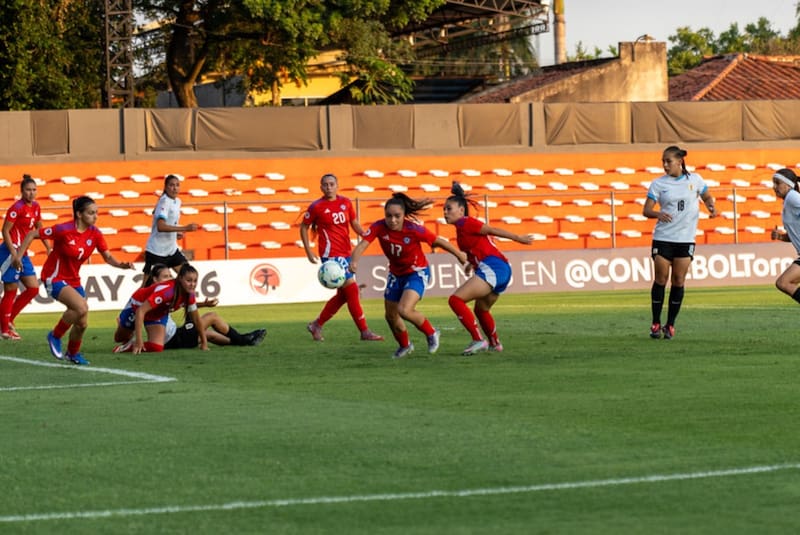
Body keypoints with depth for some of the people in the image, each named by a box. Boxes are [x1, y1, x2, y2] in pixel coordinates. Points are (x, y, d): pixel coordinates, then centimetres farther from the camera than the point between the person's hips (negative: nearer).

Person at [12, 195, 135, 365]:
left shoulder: (95, 234, -5)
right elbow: (32, 235, -13)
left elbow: (108, 257, -3)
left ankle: (73, 353, 33)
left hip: (73, 279, 7)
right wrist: (18, 255, -17)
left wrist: (122, 265, -23)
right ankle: (55, 336, -5)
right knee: (81, 308, -28)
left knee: (82, 323, 4)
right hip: (54, 278, -6)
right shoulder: (64, 230, -21)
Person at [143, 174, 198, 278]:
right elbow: (161, 226, -30)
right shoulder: (164, 201, -17)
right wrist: (185, 228, -32)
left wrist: (176, 233, 2)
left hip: (172, 249, 8)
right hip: (156, 250, -8)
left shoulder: (177, 201, 9)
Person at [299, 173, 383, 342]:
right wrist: (308, 251, -3)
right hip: (331, 253, -7)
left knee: (343, 295, 11)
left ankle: (316, 325, 26)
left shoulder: (346, 202, 7)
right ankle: (364, 331, -8)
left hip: (346, 253, 7)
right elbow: (304, 227, 4)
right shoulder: (317, 207, -6)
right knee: (352, 289, -12)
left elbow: (354, 223, 18)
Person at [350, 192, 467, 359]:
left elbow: (439, 242, -16)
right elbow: (363, 244, -35)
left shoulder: (414, 229, -29)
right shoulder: (379, 227, -22)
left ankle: (431, 334, 3)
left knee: (404, 310, -25)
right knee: (391, 315, 14)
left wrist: (460, 256, -4)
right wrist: (354, 260, -57)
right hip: (396, 274, 5)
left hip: (417, 273, -5)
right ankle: (405, 345, 43)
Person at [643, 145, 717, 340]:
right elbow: (646, 210, -5)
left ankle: (670, 324, 9)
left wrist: (710, 206, -5)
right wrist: (658, 214, -26)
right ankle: (656, 323, 8)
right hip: (663, 238, -1)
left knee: (678, 281, 0)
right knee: (661, 279, -2)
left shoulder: (694, 179, 3)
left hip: (686, 238, 1)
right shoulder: (658, 184, -1)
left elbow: (707, 197, 18)